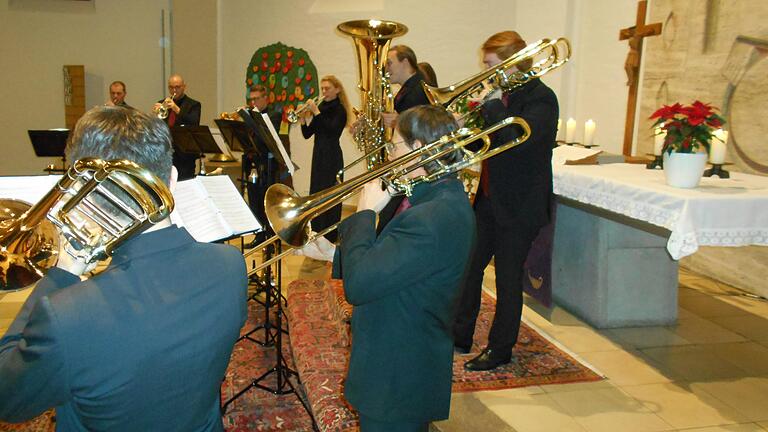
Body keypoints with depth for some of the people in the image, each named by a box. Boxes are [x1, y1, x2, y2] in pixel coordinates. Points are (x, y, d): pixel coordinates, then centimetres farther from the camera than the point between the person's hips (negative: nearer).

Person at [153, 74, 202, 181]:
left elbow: (194, 125, -15)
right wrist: (155, 113, -12)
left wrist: (177, 109, -23)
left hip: (184, 153, -4)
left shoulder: (193, 105, 2)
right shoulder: (162, 103, 14)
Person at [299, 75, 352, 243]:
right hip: (318, 154, 7)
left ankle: (329, 238, 1)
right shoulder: (321, 107, 11)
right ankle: (316, 232, 22)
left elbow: (331, 130, -24)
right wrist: (303, 117, -7)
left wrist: (316, 112, -23)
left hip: (332, 156, -7)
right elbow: (307, 134, 8)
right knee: (315, 192, 11)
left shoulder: (340, 109, -7)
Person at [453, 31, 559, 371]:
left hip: (518, 206, -8)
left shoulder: (540, 98, -13)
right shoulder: (503, 96, 11)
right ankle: (460, 336, 28)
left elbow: (516, 139, -30)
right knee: (470, 267, 13)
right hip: (490, 199, 8)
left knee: (508, 277, 3)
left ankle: (500, 349, 19)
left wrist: (492, 103, -24)